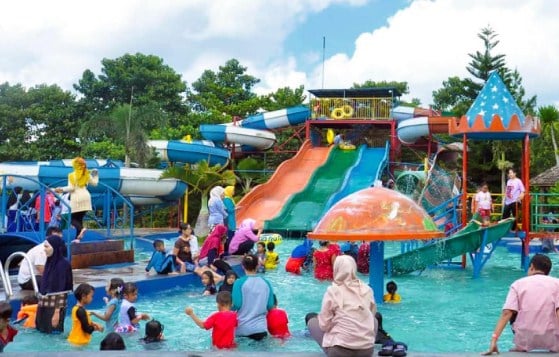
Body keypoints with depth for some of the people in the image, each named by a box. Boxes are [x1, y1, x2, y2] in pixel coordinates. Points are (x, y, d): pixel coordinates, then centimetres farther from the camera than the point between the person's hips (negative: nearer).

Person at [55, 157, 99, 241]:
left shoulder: (72, 175, -5)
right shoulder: (87, 174, 9)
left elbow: (71, 188, -11)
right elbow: (94, 183, 20)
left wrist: (62, 189, 1)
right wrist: (96, 176, 36)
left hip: (77, 198, -5)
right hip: (86, 197, 5)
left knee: (73, 218, 2)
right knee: (80, 218, 8)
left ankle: (81, 228, -26)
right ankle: (78, 237, 2)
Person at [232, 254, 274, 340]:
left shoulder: (239, 283, -7)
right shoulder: (266, 283, 3)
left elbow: (236, 305, -10)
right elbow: (270, 306, 4)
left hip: (242, 328, -2)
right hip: (260, 328, 2)